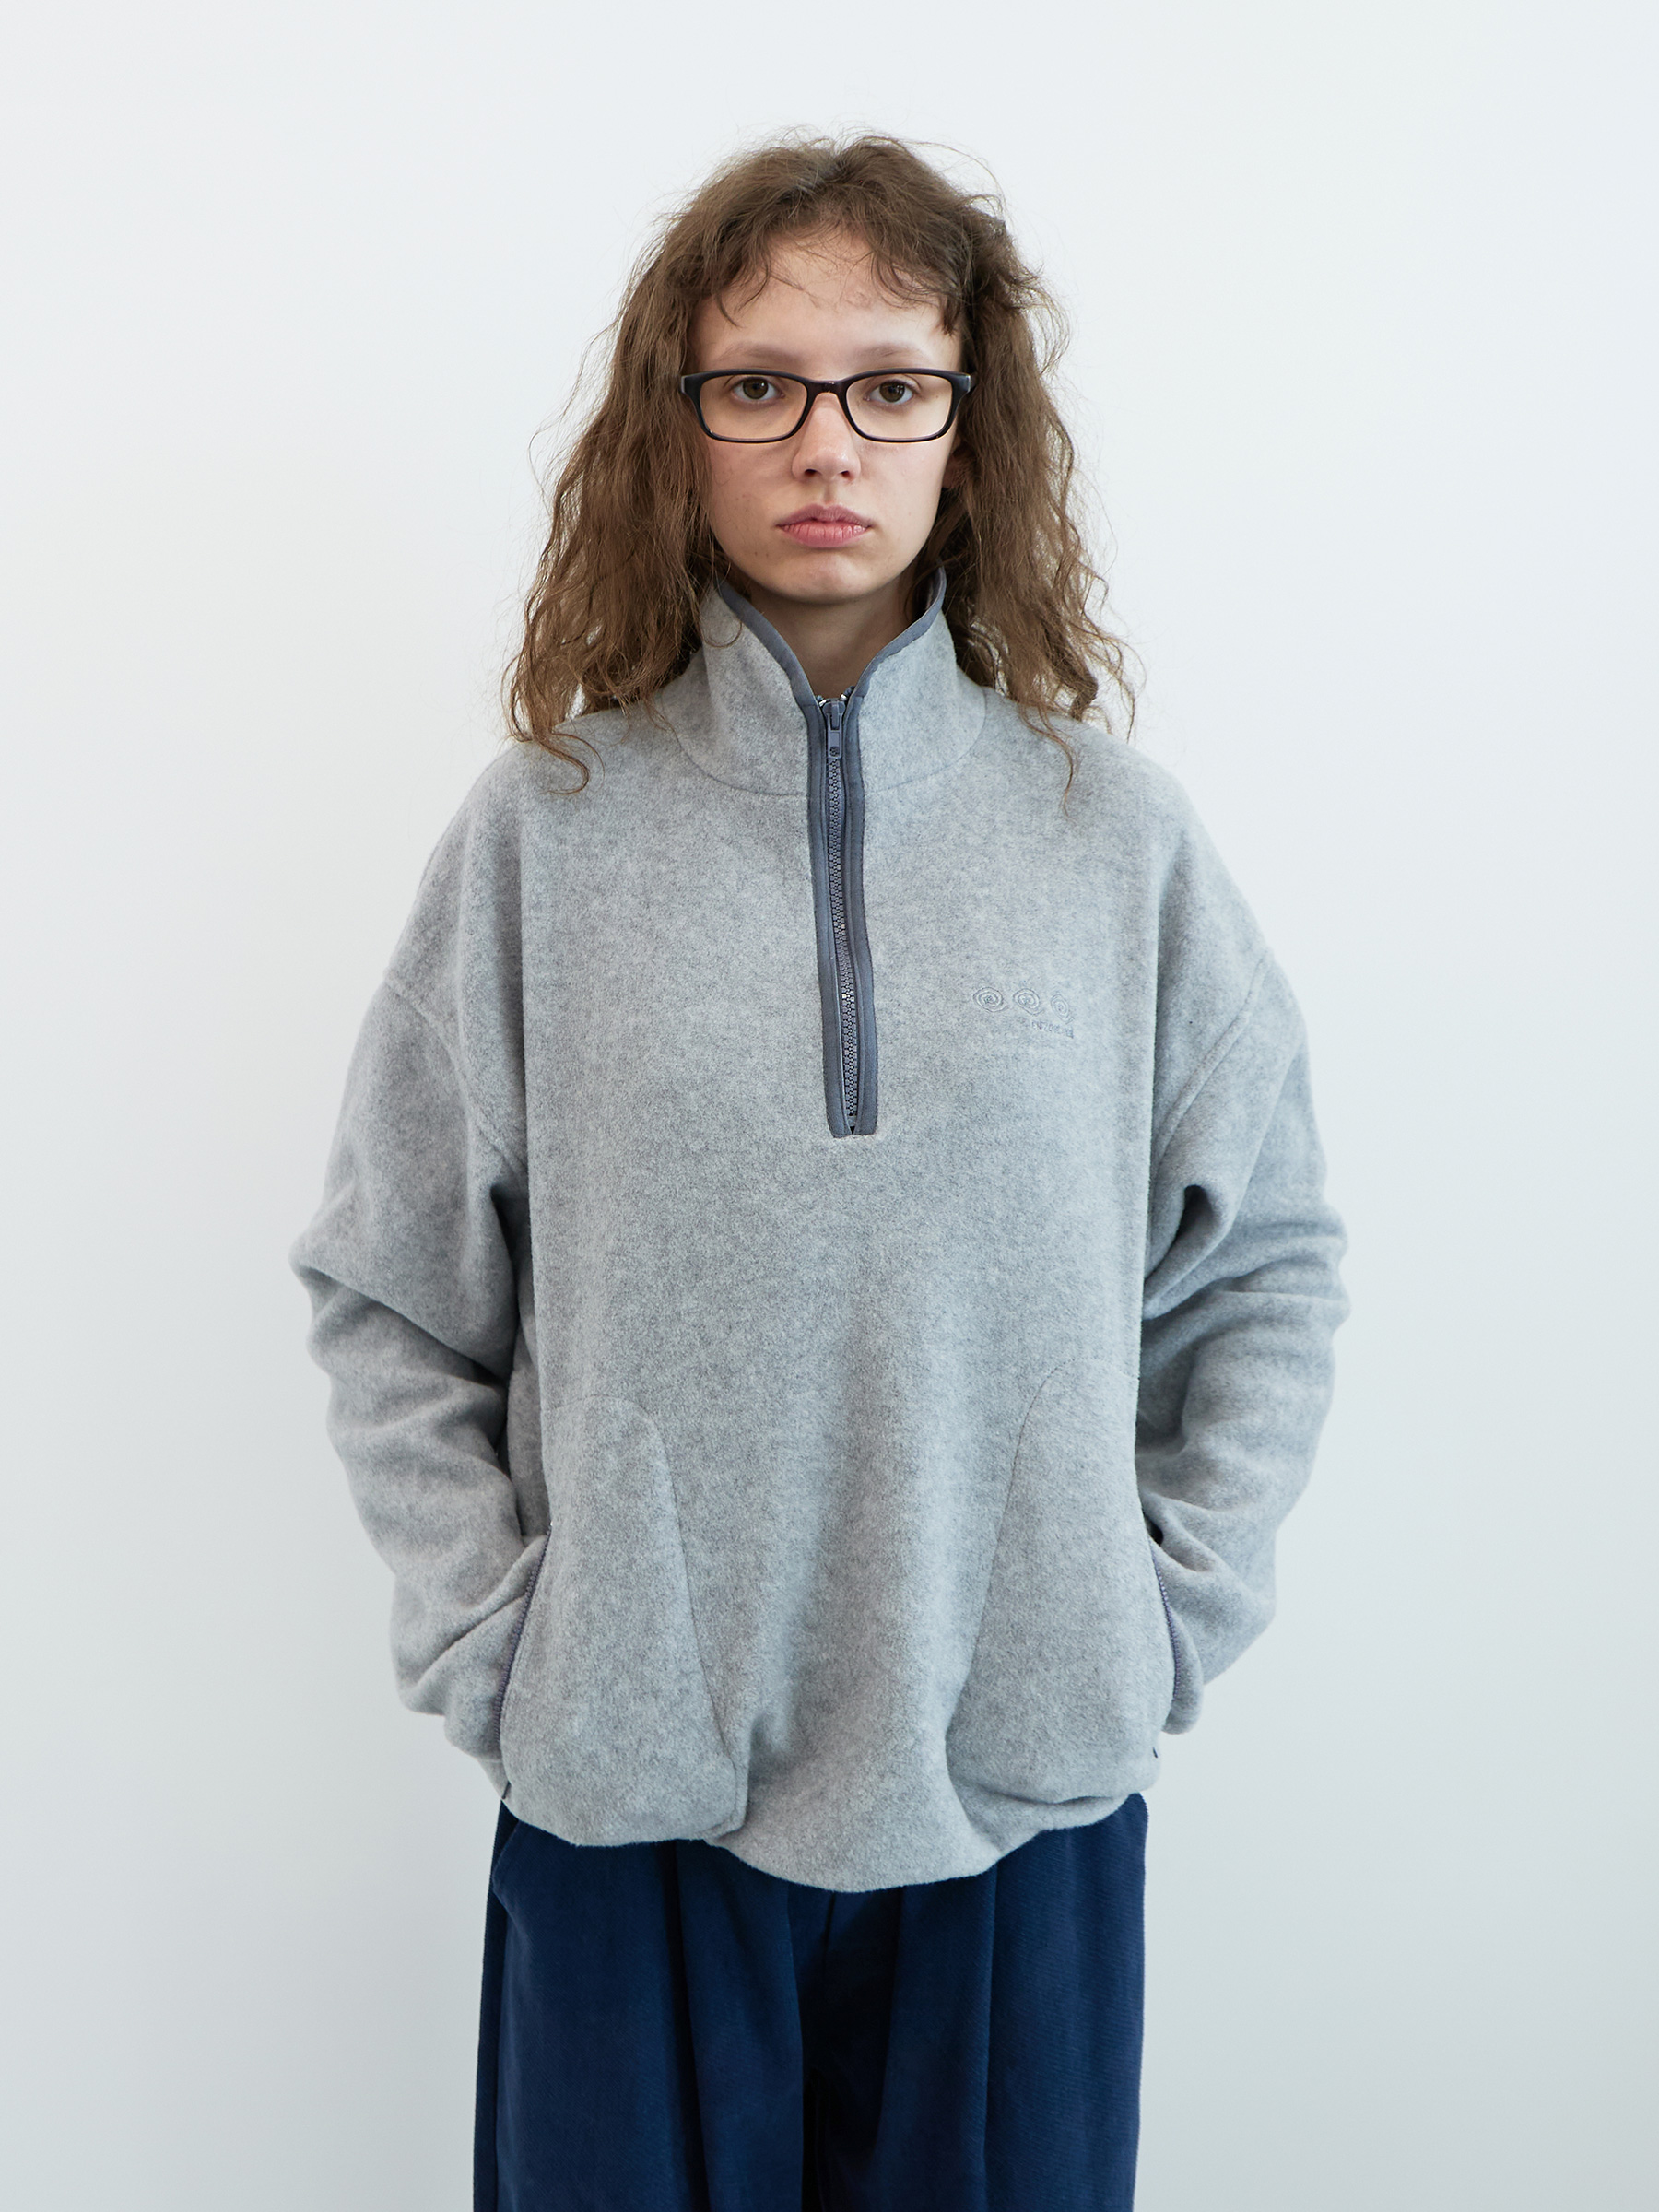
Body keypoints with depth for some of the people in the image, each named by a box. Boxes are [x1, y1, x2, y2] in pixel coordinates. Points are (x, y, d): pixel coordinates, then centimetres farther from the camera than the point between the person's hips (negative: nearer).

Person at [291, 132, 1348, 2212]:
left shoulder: (1118, 831, -2)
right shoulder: (547, 822, -4)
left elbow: (1269, 1256, 6)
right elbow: (385, 1289, 1)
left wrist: (1175, 1603, 0)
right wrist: (485, 1632, -4)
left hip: (1027, 1784, 1)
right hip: (626, 1791, 0)